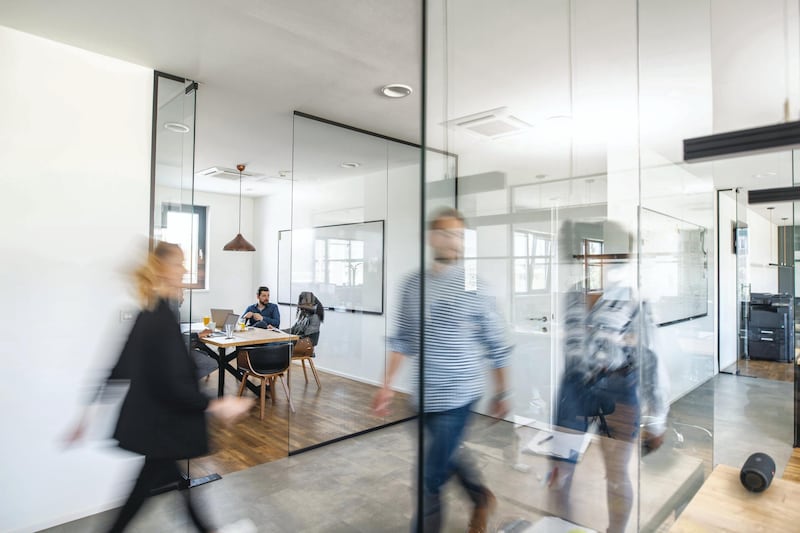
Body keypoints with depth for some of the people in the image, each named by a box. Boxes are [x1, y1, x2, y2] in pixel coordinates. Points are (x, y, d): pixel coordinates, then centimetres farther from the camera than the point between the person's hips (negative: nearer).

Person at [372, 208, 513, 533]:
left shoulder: (474, 288, -11)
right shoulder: (412, 284, 0)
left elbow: (496, 346, -4)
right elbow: (402, 339, 5)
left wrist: (502, 393, 2)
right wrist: (387, 385, 2)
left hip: (458, 396, -5)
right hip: (425, 396, 5)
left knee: (430, 478, 1)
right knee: (449, 454, 25)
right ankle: (482, 499, 53)